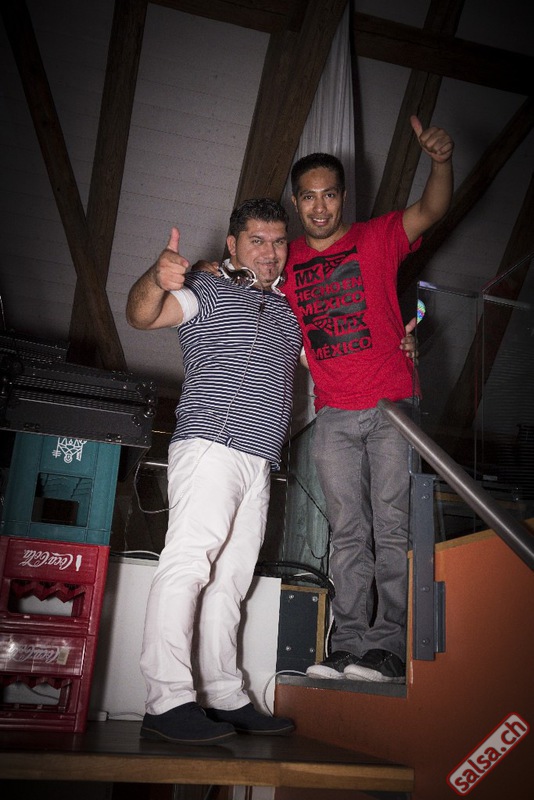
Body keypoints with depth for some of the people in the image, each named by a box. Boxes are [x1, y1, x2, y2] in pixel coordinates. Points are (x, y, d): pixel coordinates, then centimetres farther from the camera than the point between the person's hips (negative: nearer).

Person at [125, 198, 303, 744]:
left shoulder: (288, 311, 27)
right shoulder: (208, 290, 7)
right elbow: (142, 315, -9)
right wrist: (156, 278, -32)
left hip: (259, 462, 7)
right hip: (210, 445, -6)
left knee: (229, 580, 6)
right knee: (188, 563, -16)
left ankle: (225, 699, 11)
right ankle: (168, 702, -15)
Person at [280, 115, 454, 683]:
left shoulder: (377, 239, 4)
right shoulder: (286, 260, 12)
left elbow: (431, 210, -10)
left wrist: (440, 161, -29)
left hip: (392, 407, -3)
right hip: (333, 417, 3)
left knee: (392, 530, -5)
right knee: (347, 535, 4)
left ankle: (388, 649, 0)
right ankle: (349, 648, 7)